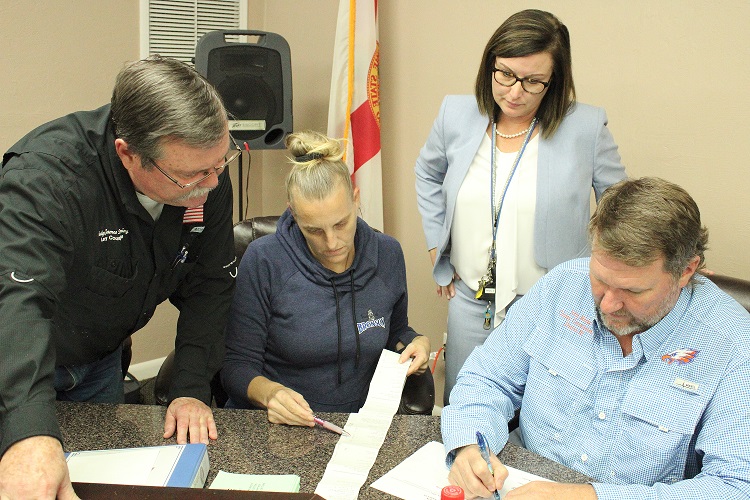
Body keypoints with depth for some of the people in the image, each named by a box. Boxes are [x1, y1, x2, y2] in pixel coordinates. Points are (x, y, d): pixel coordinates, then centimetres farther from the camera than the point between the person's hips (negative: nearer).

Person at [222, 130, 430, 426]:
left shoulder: (388, 255, 1)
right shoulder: (263, 261, -11)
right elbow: (237, 364, -7)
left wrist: (416, 343, -2)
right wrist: (269, 393, -26)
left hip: (355, 425, 1)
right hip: (272, 424, -1)